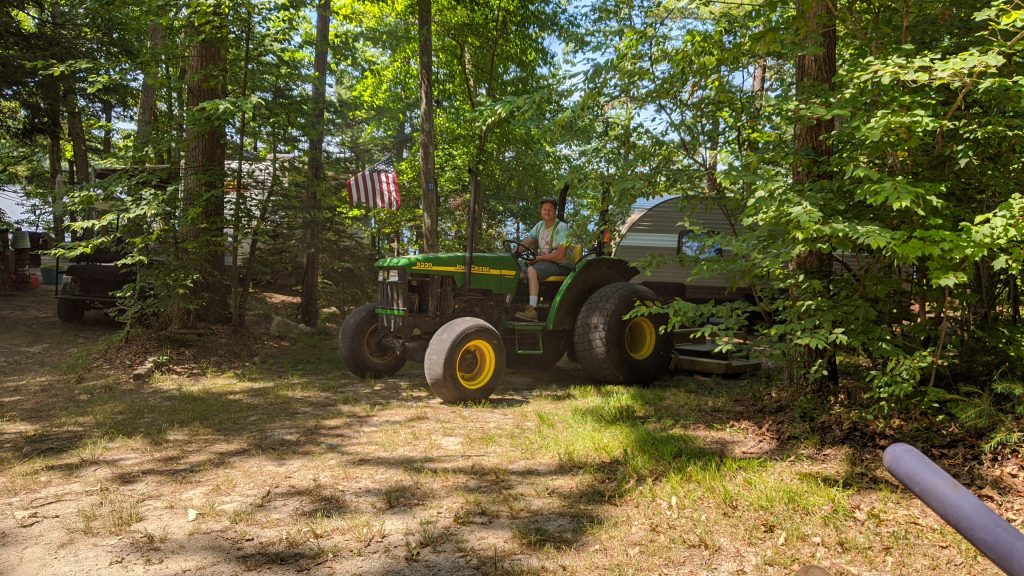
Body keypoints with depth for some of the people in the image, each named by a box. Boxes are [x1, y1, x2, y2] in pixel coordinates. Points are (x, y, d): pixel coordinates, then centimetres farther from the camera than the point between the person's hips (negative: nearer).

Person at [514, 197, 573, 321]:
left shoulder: (561, 228, -11)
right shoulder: (540, 226, 14)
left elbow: (560, 254, -20)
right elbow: (526, 242, 6)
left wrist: (538, 258, -19)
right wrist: (514, 253, -14)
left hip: (561, 266, -8)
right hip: (544, 263, 8)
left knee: (532, 270, -31)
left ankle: (532, 310, -39)